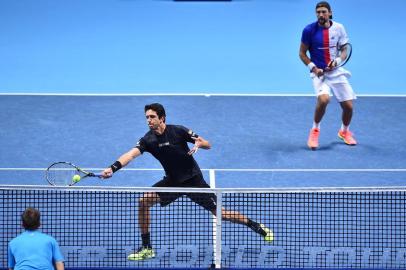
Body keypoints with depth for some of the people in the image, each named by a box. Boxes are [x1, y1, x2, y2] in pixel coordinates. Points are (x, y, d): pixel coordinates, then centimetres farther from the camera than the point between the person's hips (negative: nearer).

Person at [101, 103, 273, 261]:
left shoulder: (178, 131, -15)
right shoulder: (148, 140, -8)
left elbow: (208, 145, -7)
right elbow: (131, 154, -24)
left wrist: (198, 144, -31)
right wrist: (113, 168, -40)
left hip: (193, 179, -3)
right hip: (172, 181, 4)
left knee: (220, 213, -6)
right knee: (144, 201, -14)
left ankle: (256, 226, 16)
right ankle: (146, 248, -3)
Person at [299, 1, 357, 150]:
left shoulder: (339, 28, -3)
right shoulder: (309, 30, -10)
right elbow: (302, 53, -2)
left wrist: (337, 61, -15)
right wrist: (313, 68, -15)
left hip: (336, 71, 3)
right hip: (319, 72, -3)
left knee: (348, 105, -1)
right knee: (323, 99, -30)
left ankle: (344, 131, 32)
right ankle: (315, 131, -5)